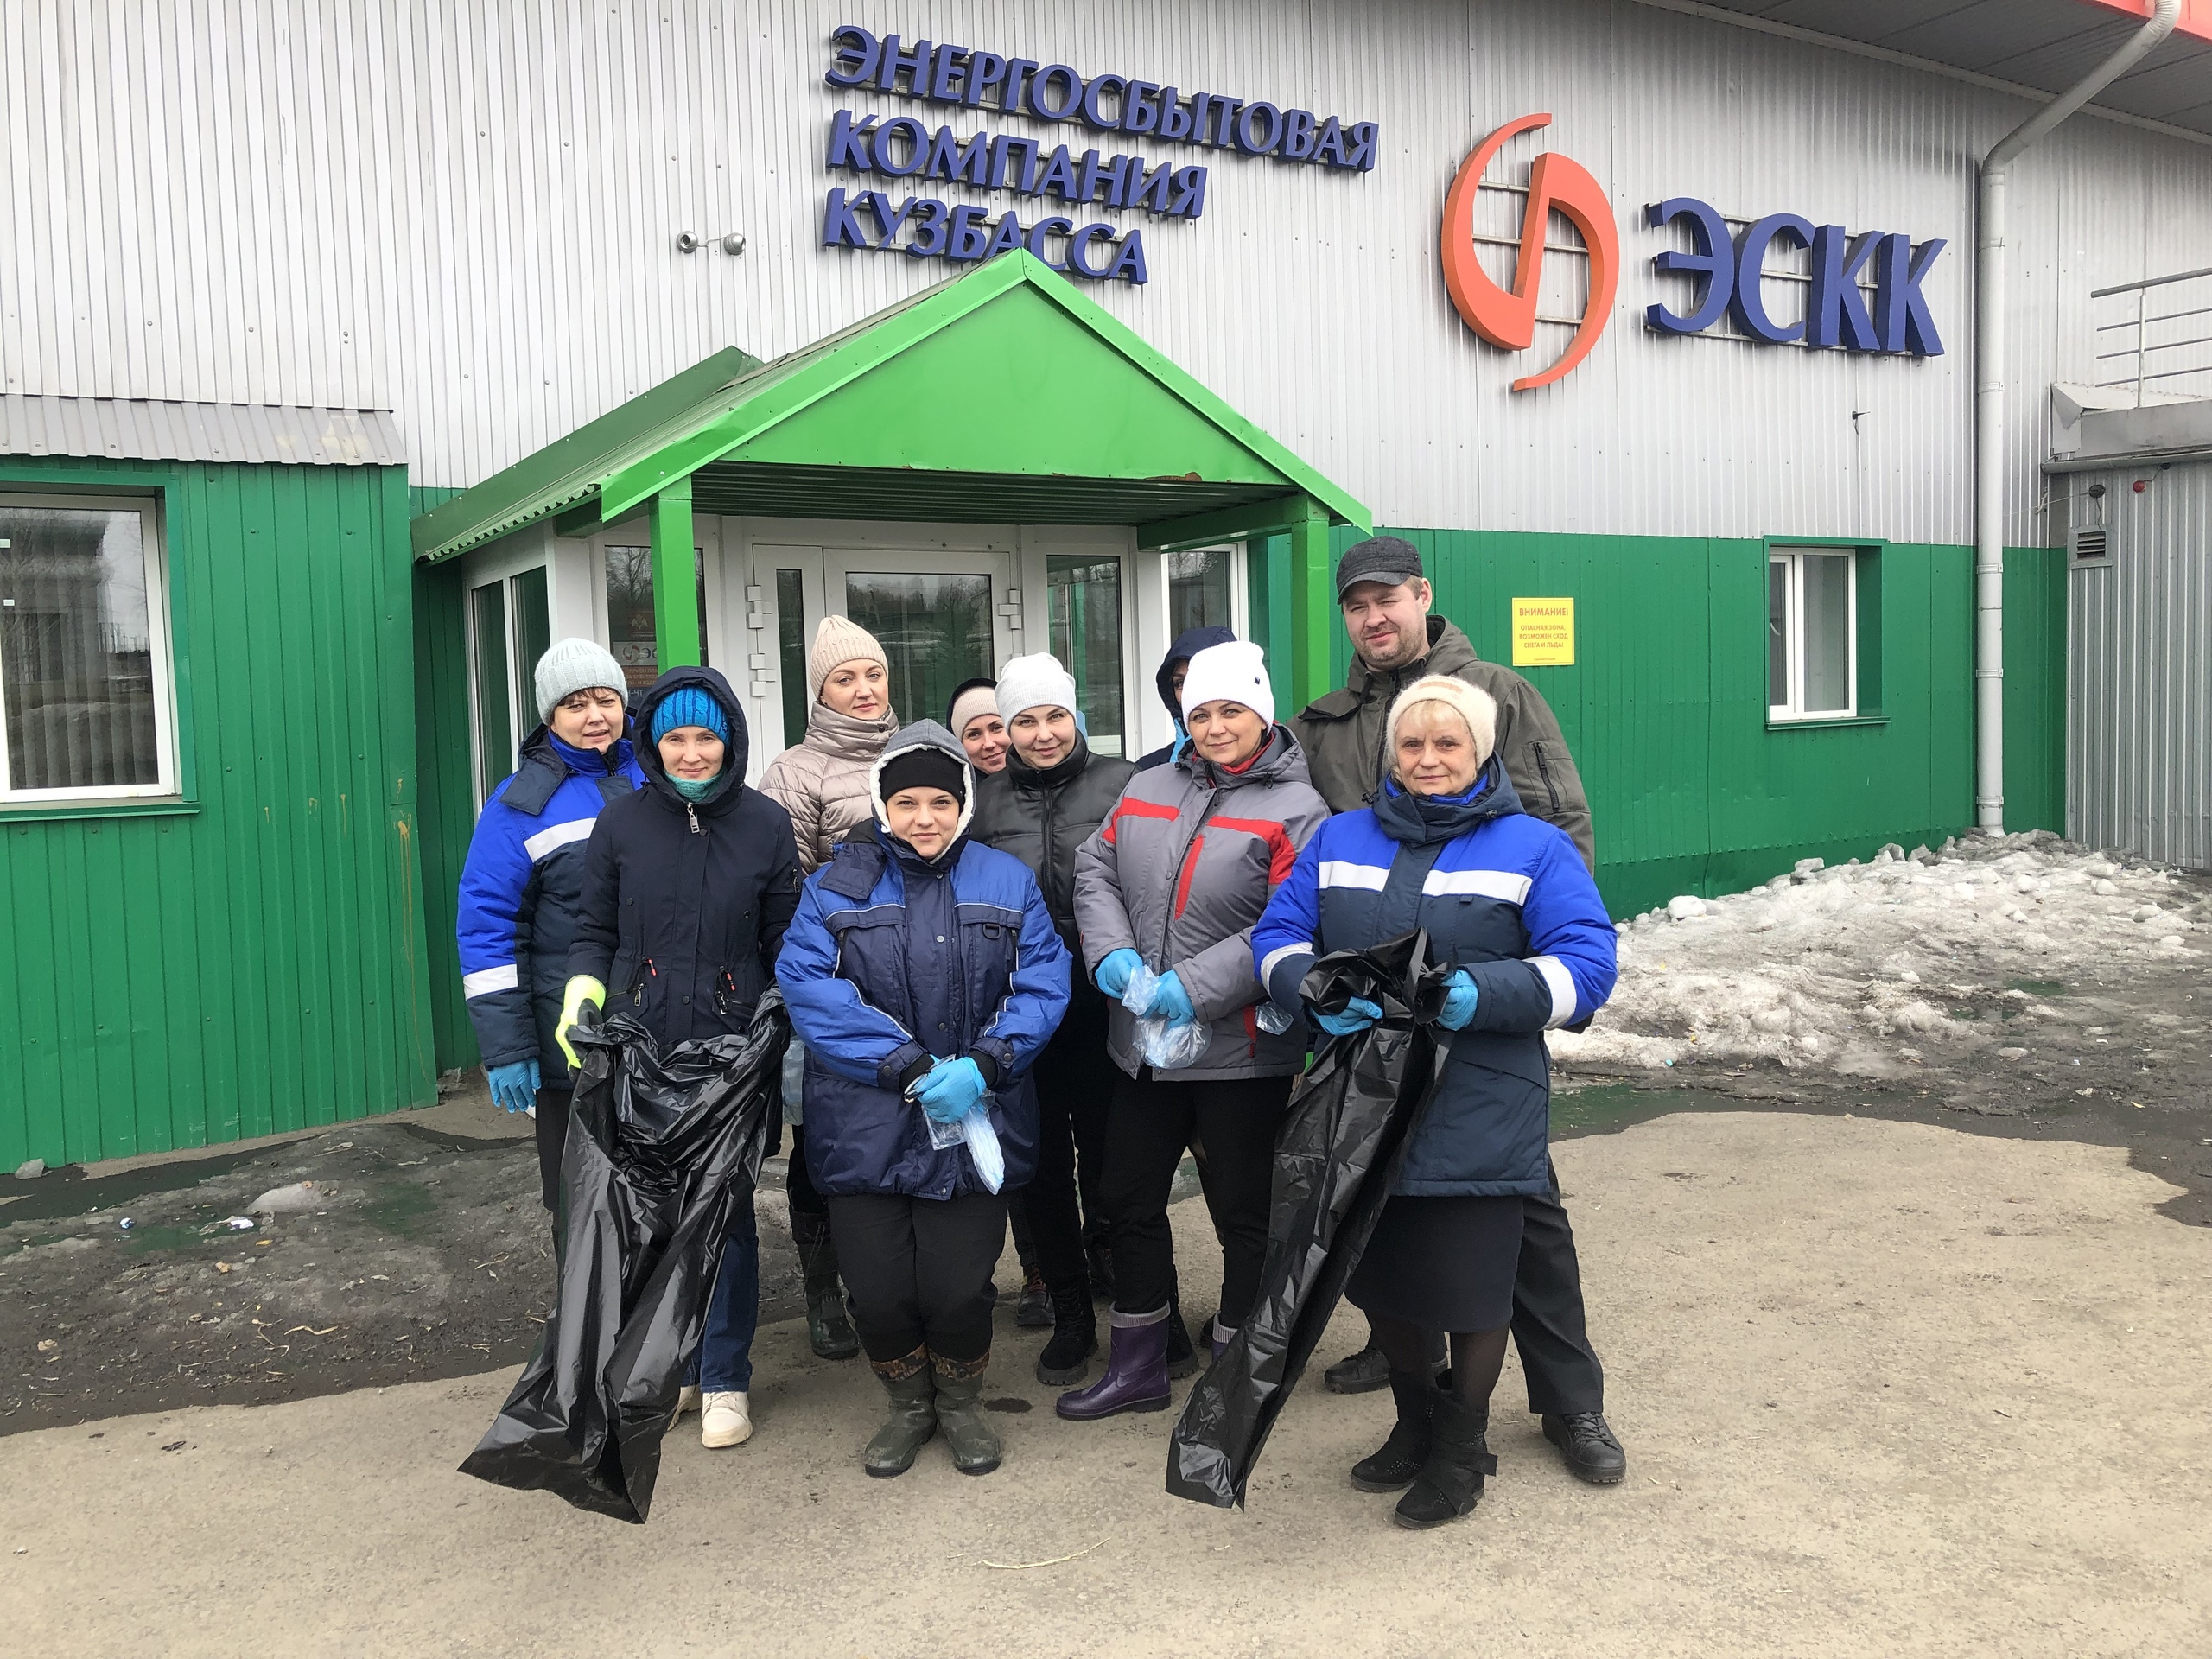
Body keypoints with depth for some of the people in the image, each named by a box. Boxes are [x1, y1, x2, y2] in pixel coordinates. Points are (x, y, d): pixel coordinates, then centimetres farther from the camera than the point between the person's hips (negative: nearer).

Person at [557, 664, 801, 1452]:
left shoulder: (766, 823, 2)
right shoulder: (621, 823, 3)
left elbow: (784, 944, 7)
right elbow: (594, 932, 10)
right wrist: (582, 993, -7)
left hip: (732, 1052, -1)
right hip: (639, 1051, 1)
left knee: (727, 1209, 3)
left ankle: (724, 1379, 18)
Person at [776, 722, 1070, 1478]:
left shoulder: (1007, 881, 6)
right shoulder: (835, 885, 3)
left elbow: (1044, 984, -3)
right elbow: (807, 983, -11)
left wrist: (982, 1066, -19)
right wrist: (911, 1067, -19)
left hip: (975, 1125, 0)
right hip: (865, 1127, 0)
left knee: (958, 1289, 0)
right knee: (877, 1293, 3)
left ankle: (961, 1403, 32)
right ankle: (909, 1403, 33)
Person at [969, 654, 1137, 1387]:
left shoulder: (1120, 784, -1)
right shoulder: (984, 803, 7)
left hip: (1104, 1007, -3)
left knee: (1110, 1164, 3)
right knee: (1043, 1170, 11)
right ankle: (1071, 1319, 25)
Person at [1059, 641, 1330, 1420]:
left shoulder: (1296, 809, -9)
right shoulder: (1146, 791, 9)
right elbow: (1095, 871, 9)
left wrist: (1196, 986, -23)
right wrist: (1111, 952, -9)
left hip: (1241, 1052, -6)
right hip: (1144, 1044, 6)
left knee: (1243, 1214, 8)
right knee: (1131, 1201, 15)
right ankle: (1137, 1366, 33)